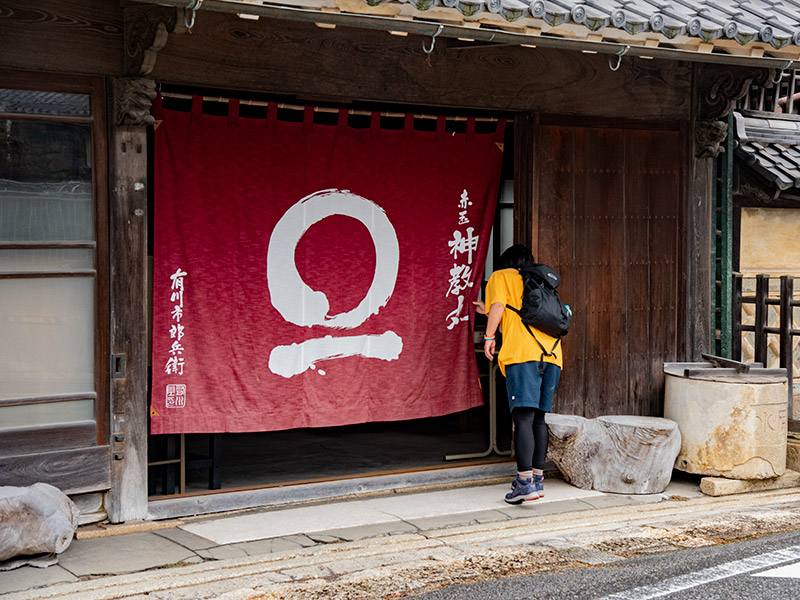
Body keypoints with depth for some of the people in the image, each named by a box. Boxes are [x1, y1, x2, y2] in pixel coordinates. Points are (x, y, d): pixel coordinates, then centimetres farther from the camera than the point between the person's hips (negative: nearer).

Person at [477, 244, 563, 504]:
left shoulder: (501, 277, 15)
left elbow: (498, 305, -4)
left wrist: (490, 335, -1)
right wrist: (490, 313, 49)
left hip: (522, 353, -6)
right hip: (552, 355, 6)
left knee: (523, 417, -13)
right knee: (538, 418, 13)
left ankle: (525, 482, -20)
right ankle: (537, 478, 15)